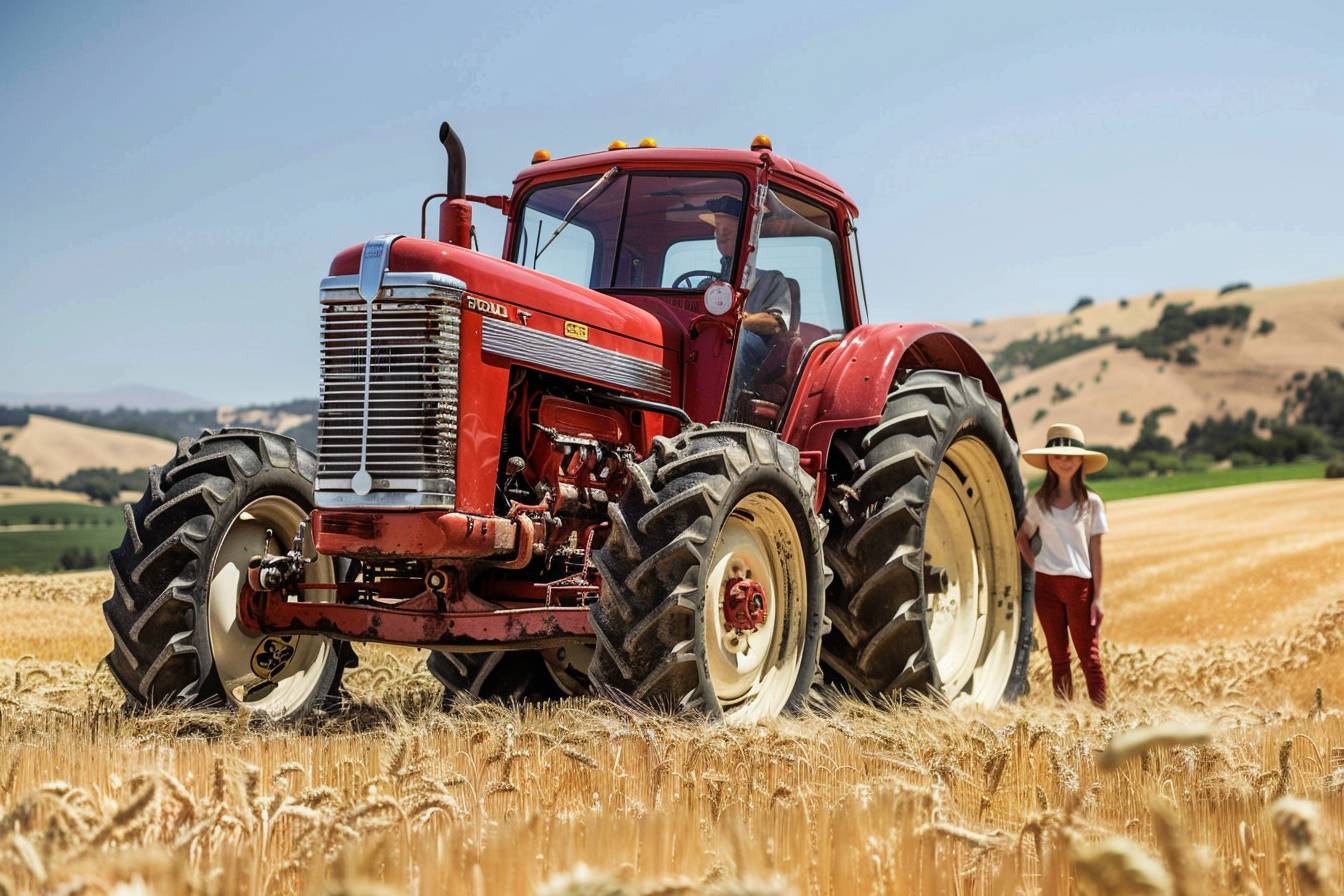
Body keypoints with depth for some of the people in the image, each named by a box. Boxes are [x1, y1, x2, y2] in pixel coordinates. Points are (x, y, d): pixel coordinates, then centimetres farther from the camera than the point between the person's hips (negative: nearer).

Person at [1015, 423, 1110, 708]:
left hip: (1080, 585, -2)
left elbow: (1095, 551, 0)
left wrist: (1097, 597, -3)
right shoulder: (1039, 501, 6)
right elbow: (1022, 537, 19)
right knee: (1058, 658, 9)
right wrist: (1032, 563, 2)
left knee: (1090, 657, -3)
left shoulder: (1091, 502, 0)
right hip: (1047, 585, 3)